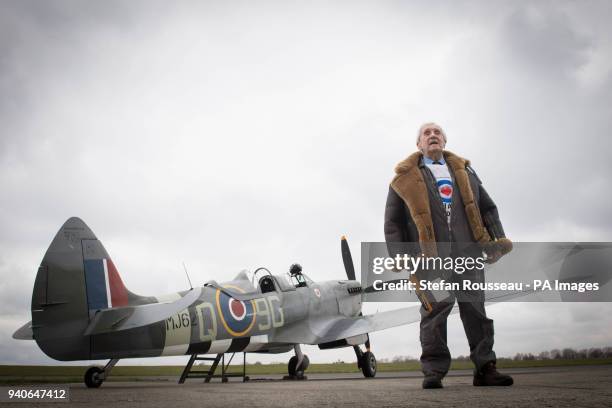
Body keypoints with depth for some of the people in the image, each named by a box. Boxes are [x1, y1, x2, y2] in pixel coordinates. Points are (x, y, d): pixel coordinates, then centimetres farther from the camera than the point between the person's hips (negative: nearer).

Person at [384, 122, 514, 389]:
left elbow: (487, 208, 21)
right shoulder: (405, 178, 12)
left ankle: (485, 368, 10)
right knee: (434, 312, -4)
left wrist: (496, 240, 8)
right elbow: (393, 221, 9)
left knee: (476, 309, 3)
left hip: (468, 253, 3)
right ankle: (434, 371, 3)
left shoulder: (465, 171, 23)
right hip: (430, 257, -3)